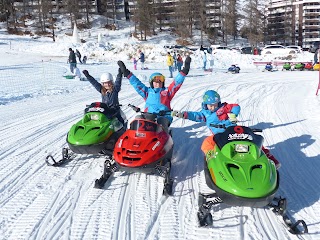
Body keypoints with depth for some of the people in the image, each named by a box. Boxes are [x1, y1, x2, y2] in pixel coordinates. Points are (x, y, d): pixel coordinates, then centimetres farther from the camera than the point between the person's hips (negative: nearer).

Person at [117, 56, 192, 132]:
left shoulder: (167, 91, 23)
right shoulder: (147, 92, 26)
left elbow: (176, 83, 15)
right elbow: (137, 83, 27)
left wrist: (184, 72, 5)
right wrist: (127, 74, 24)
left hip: (164, 117, -1)